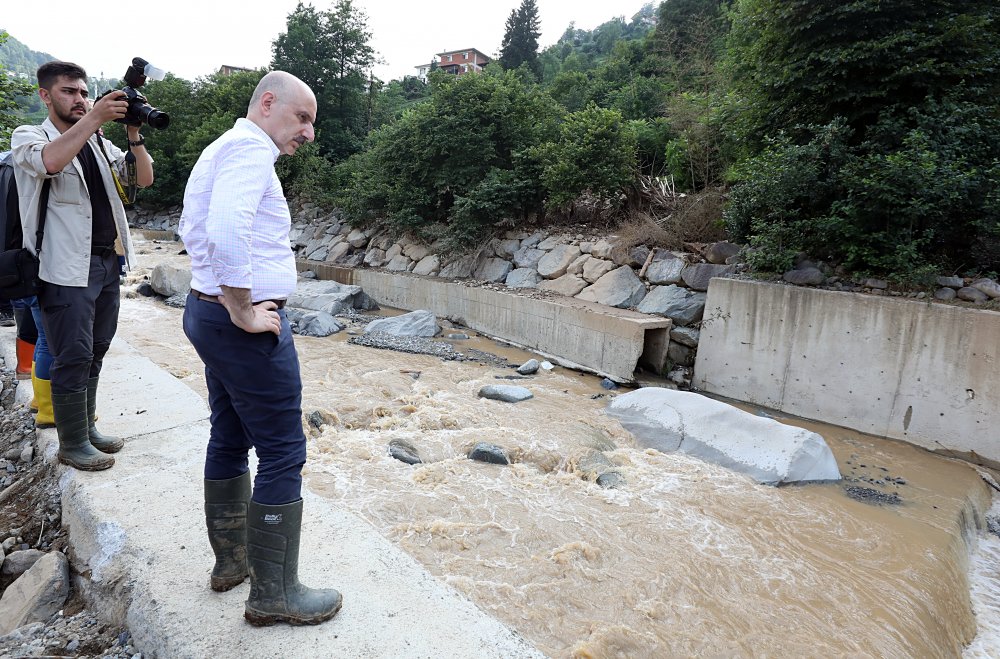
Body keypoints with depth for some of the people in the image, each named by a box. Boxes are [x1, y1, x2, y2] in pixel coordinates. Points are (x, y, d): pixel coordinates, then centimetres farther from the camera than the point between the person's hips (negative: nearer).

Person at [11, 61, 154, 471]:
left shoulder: (98, 143, 16)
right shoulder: (28, 137, 0)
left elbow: (143, 179, 6)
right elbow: (50, 162, -24)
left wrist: (134, 133, -6)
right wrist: (95, 117, -23)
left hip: (107, 261, 6)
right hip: (67, 268, -6)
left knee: (95, 352, 13)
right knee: (73, 357, -2)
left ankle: (87, 428, 26)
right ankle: (73, 445, 9)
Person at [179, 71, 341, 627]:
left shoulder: (222, 148, 18)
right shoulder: (251, 147, -15)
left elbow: (193, 228, 26)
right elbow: (227, 229, -31)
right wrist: (244, 311, -22)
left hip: (209, 312, 11)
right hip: (249, 326, -11)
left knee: (231, 440, 18)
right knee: (283, 453, -2)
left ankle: (232, 558, 33)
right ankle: (275, 593, 10)